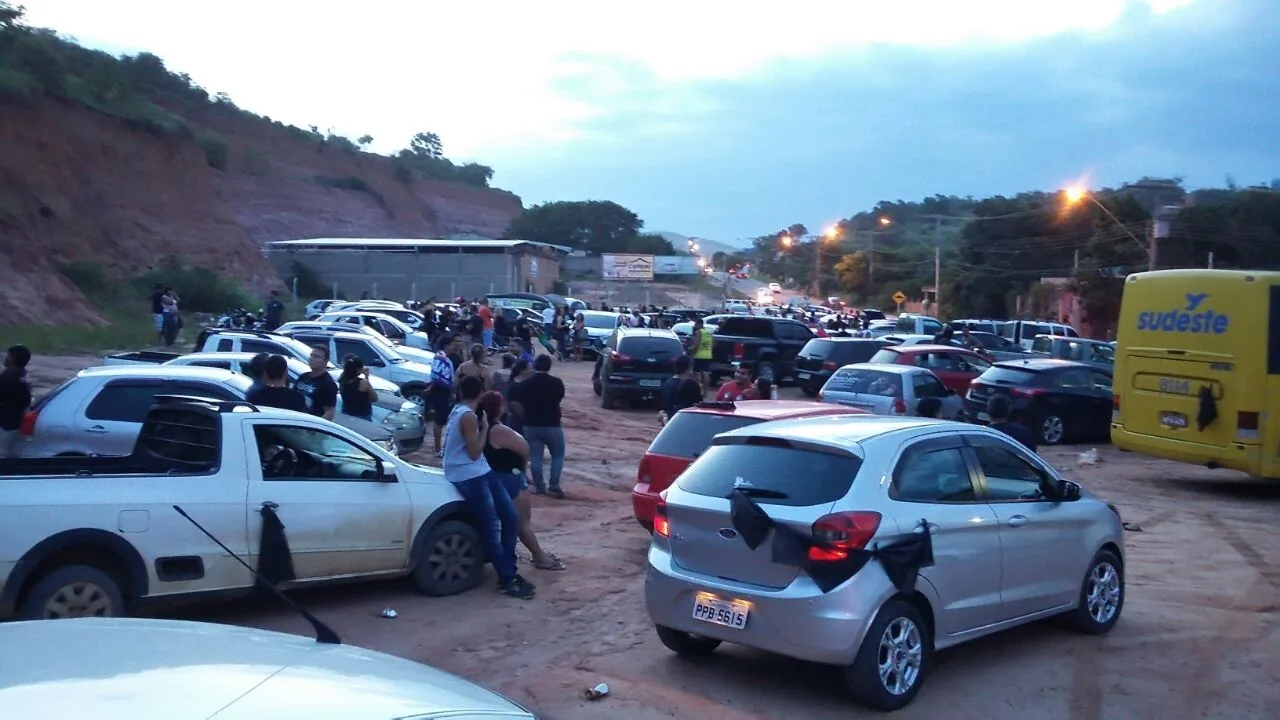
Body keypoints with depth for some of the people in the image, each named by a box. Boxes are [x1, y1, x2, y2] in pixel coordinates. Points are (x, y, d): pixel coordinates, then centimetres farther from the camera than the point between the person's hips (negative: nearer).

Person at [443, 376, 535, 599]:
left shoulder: (458, 410, 13)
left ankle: (509, 571, 12)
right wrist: (485, 428, -9)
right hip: (470, 478, -10)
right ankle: (507, 580, -3)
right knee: (491, 529, -8)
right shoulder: (469, 417, -18)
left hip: (482, 472, 10)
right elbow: (474, 453, -17)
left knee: (511, 517, 5)